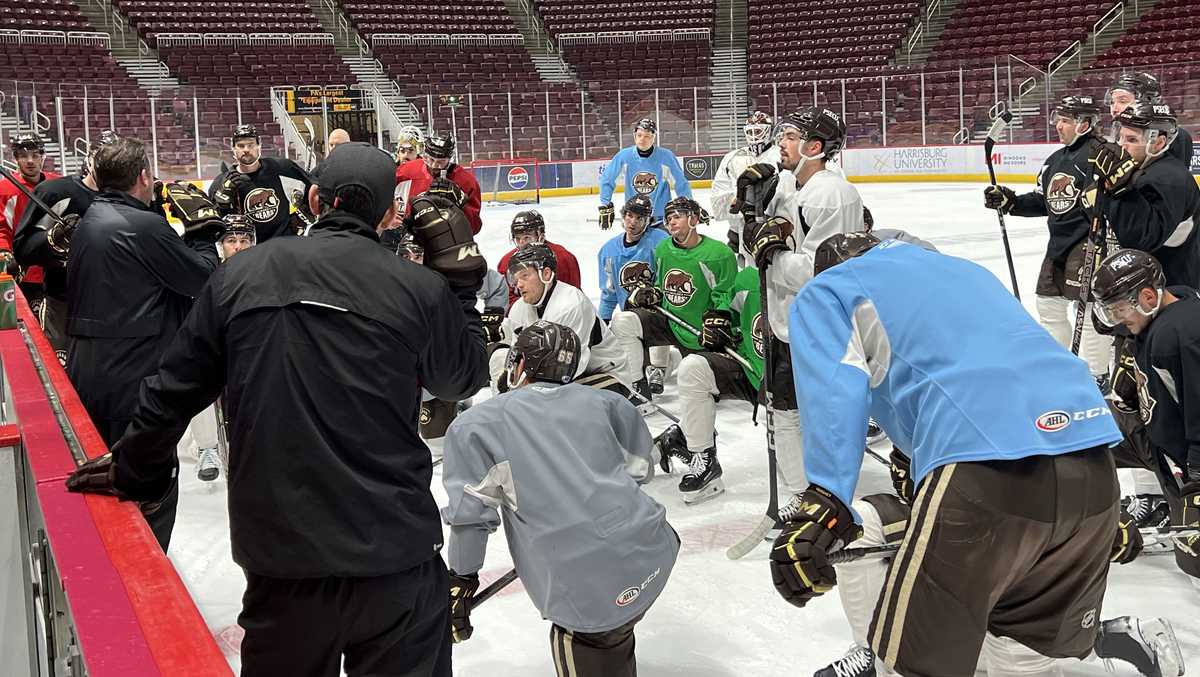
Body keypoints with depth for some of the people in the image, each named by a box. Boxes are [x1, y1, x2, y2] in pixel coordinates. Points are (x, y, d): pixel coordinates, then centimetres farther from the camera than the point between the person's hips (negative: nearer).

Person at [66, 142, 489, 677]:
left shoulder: (240, 274, 0)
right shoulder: (419, 289, -7)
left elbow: (175, 388, 6)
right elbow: (465, 377, 10)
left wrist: (133, 472, 22)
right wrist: (460, 273, 15)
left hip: (282, 554, 2)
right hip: (394, 554, -2)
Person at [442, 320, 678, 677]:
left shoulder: (477, 424, 6)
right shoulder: (605, 401, 14)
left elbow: (470, 511, 4)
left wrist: (461, 580, 16)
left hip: (587, 590, -4)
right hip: (652, 551, 4)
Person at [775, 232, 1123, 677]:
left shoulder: (822, 293, 17)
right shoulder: (966, 269, 35)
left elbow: (834, 391, -3)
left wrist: (821, 507, -14)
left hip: (987, 467, -7)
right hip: (1094, 466, 7)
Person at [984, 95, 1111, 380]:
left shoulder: (1097, 152, -12)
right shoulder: (1055, 159, 16)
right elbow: (1043, 202, 21)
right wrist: (1009, 201, 8)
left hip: (1087, 240, -9)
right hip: (1059, 240, 9)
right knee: (1048, 301, 15)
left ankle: (1096, 374, 1)